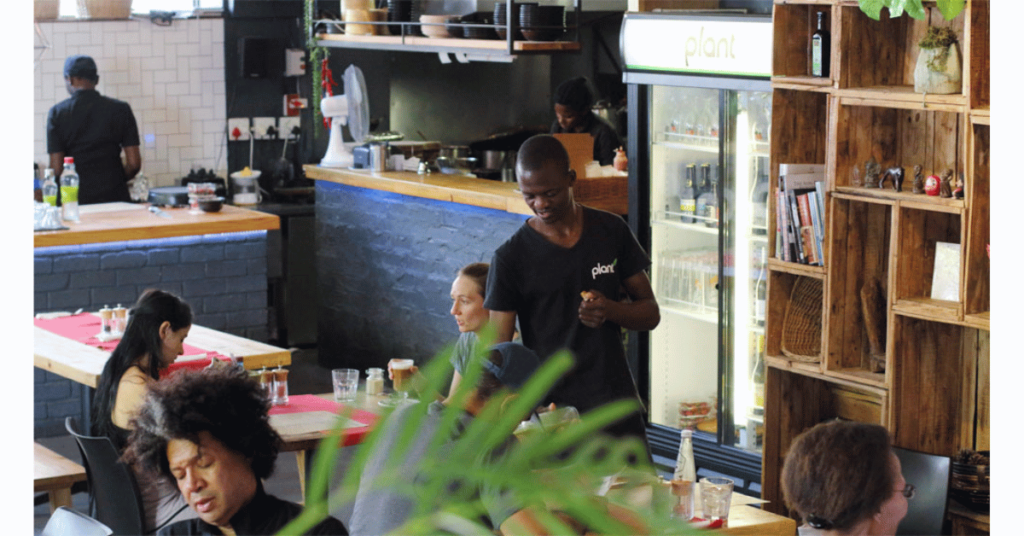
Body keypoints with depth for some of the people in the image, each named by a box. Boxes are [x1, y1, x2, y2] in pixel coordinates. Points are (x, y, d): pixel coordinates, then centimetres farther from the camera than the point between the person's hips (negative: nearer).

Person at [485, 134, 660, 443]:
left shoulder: (611, 232, 5)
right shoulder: (511, 258, -4)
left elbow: (651, 313, 10)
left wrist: (610, 310, -12)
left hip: (617, 406, 2)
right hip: (551, 412, -2)